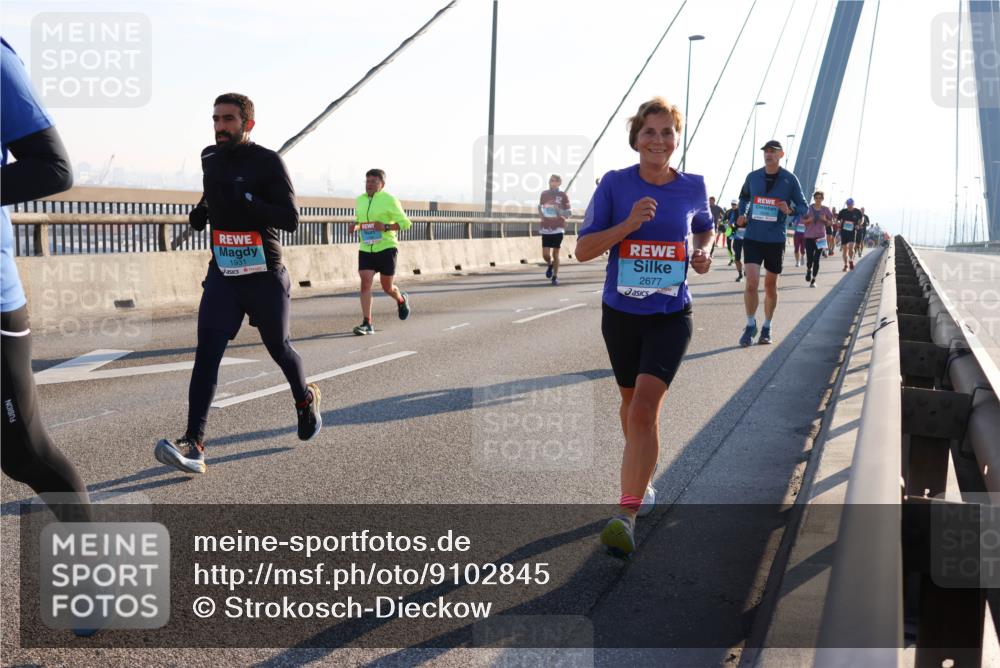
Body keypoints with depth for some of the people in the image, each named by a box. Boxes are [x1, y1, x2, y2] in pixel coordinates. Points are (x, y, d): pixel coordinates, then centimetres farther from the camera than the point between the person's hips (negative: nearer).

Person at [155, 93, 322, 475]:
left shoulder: (268, 162, -10)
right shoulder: (209, 157, 8)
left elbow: (290, 220, -18)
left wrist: (243, 200, -28)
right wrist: (203, 211, 7)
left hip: (265, 276, -4)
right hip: (222, 274, 4)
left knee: (278, 348, 12)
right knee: (207, 354, -12)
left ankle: (306, 399, 44)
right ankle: (193, 446, -18)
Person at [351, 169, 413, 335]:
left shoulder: (389, 200, -6)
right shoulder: (360, 200, 10)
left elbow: (406, 223, -5)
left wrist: (386, 227, -20)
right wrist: (356, 226, 3)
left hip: (386, 248, -4)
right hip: (365, 249, 4)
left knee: (387, 287, 6)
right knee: (365, 282, -13)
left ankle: (401, 300, 42)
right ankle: (367, 323, -12)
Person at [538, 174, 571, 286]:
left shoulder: (563, 196, -2)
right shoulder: (544, 194, 6)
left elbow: (569, 213, 1)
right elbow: (540, 207, 22)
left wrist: (559, 210, -17)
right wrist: (541, 215, 3)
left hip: (558, 229, -2)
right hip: (545, 229, 2)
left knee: (555, 254, 1)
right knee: (545, 254, -1)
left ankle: (555, 276, 17)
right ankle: (550, 265, 34)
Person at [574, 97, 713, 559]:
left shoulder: (692, 187, -3)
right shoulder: (615, 184, -8)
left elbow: (706, 227, 18)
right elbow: (583, 250, -9)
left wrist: (704, 253, -3)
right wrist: (628, 224, -23)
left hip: (670, 316, -1)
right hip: (620, 313, 2)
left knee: (645, 408, -16)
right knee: (632, 402, 19)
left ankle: (626, 516, -15)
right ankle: (643, 482, 45)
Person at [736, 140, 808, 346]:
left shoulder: (790, 180, -3)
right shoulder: (752, 177, 3)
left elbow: (803, 207, 1)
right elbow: (744, 196, 22)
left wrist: (790, 210, -20)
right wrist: (742, 214, 4)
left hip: (776, 239, 0)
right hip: (753, 237, 0)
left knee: (770, 285, 10)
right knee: (751, 282, -13)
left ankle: (766, 328, 26)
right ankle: (751, 325, 5)